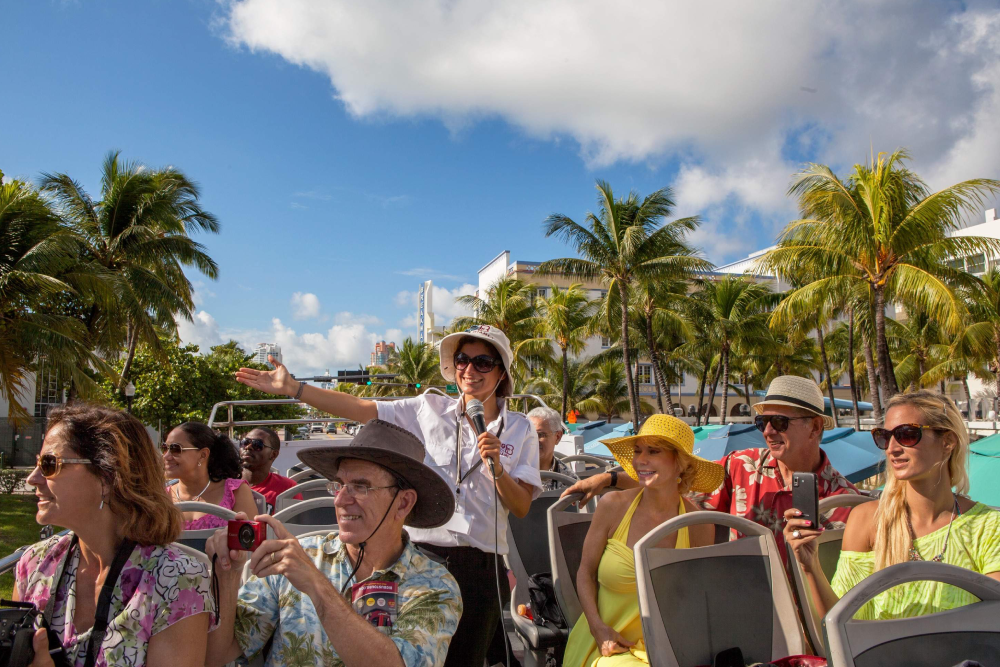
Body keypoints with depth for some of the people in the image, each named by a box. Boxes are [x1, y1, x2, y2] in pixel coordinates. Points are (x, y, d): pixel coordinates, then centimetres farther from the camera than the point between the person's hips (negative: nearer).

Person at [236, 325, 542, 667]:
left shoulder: (520, 430, 3)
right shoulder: (429, 409, 3)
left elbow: (522, 507, 0)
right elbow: (359, 408, -3)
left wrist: (497, 469, -17)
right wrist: (291, 388, -9)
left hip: (480, 567, 0)